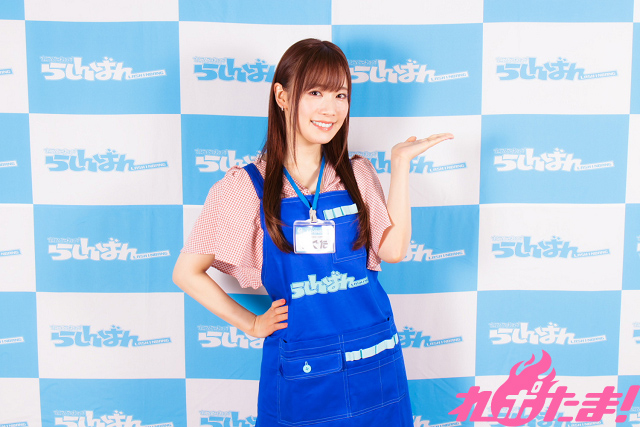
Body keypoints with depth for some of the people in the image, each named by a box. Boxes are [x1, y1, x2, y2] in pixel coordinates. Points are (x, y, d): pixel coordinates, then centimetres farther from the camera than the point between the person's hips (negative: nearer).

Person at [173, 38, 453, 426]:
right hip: (300, 370, -3)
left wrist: (401, 163, -8)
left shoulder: (357, 174, 4)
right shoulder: (246, 187, -7)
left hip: (374, 362, 3)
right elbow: (187, 272, -2)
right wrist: (252, 325, -1)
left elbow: (392, 250, -9)